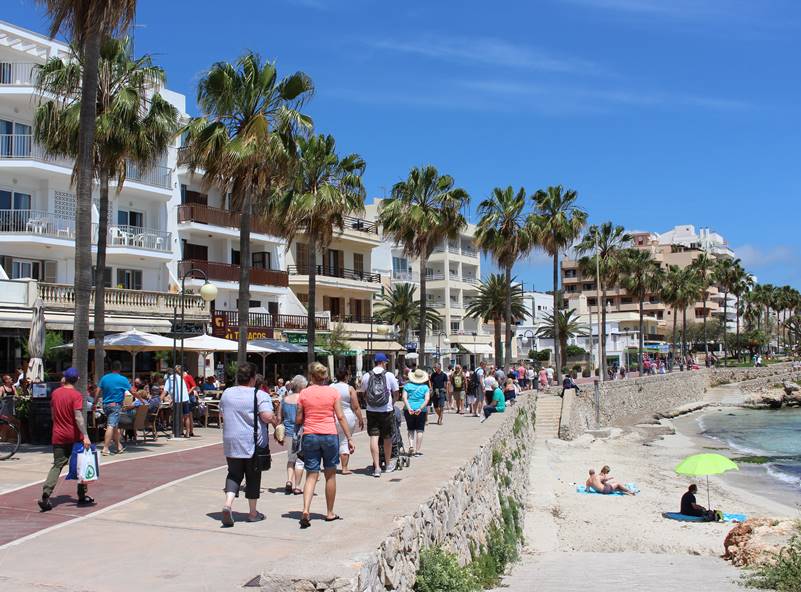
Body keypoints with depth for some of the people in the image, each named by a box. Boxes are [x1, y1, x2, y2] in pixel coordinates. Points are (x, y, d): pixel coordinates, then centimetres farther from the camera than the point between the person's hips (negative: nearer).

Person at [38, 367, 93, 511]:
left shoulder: (55, 393, 3)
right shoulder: (76, 395, -12)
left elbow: (53, 413, 15)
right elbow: (78, 417, -21)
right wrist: (85, 436, -24)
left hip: (58, 436, 4)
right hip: (74, 436, -4)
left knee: (57, 466, 3)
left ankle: (45, 496, -14)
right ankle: (82, 496, 18)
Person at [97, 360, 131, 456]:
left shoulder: (104, 378, 6)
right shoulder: (123, 379, -4)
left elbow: (98, 392, 5)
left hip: (105, 405, 5)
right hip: (115, 405, -5)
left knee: (115, 426, 15)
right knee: (111, 426, -10)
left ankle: (119, 446, 22)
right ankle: (105, 448, -17)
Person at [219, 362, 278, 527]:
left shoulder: (226, 393, 5)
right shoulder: (259, 395, -12)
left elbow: (222, 414, 16)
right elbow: (267, 416, -21)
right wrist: (275, 421, -1)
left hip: (231, 443, 4)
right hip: (253, 444, -3)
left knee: (234, 474, 12)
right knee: (253, 477, 9)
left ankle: (228, 504, -10)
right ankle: (253, 513, 19)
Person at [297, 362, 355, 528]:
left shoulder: (304, 393, 1)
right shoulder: (333, 392, -1)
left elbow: (298, 420, 2)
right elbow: (341, 417, -3)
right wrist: (350, 438, 0)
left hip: (309, 436, 0)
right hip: (329, 435, 0)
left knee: (311, 475, 5)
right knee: (330, 474, 13)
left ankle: (305, 510, -15)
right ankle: (330, 513, 22)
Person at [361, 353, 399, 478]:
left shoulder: (366, 376, 2)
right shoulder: (389, 375, -3)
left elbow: (364, 394, 10)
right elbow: (396, 393, 3)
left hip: (371, 411, 1)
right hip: (386, 411, -1)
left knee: (374, 438, 0)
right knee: (387, 438, 13)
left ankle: (377, 467, -5)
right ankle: (388, 464, 27)